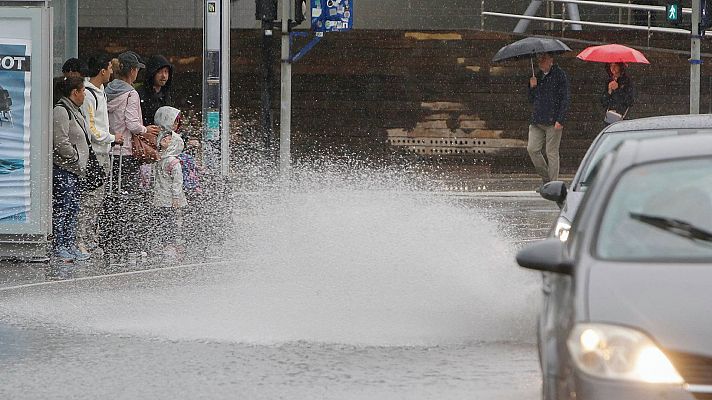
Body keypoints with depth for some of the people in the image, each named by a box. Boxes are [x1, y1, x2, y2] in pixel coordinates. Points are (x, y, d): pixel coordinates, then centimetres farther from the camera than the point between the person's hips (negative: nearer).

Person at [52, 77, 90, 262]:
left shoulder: (74, 111, 18)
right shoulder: (61, 111, -14)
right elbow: (61, 142, -20)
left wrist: (80, 160, 17)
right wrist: (76, 159, -12)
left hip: (73, 169, 10)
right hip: (62, 168, -10)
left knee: (73, 207, 11)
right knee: (63, 207, -9)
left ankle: (70, 245, 15)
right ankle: (58, 247, -7)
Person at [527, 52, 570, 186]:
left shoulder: (559, 75, -3)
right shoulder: (538, 76, 17)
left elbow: (565, 99, -7)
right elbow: (532, 100, 20)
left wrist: (560, 120, -15)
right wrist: (532, 87, 0)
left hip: (553, 121, -6)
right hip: (537, 120, 6)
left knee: (552, 153, -4)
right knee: (532, 149, -2)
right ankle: (546, 179, 12)